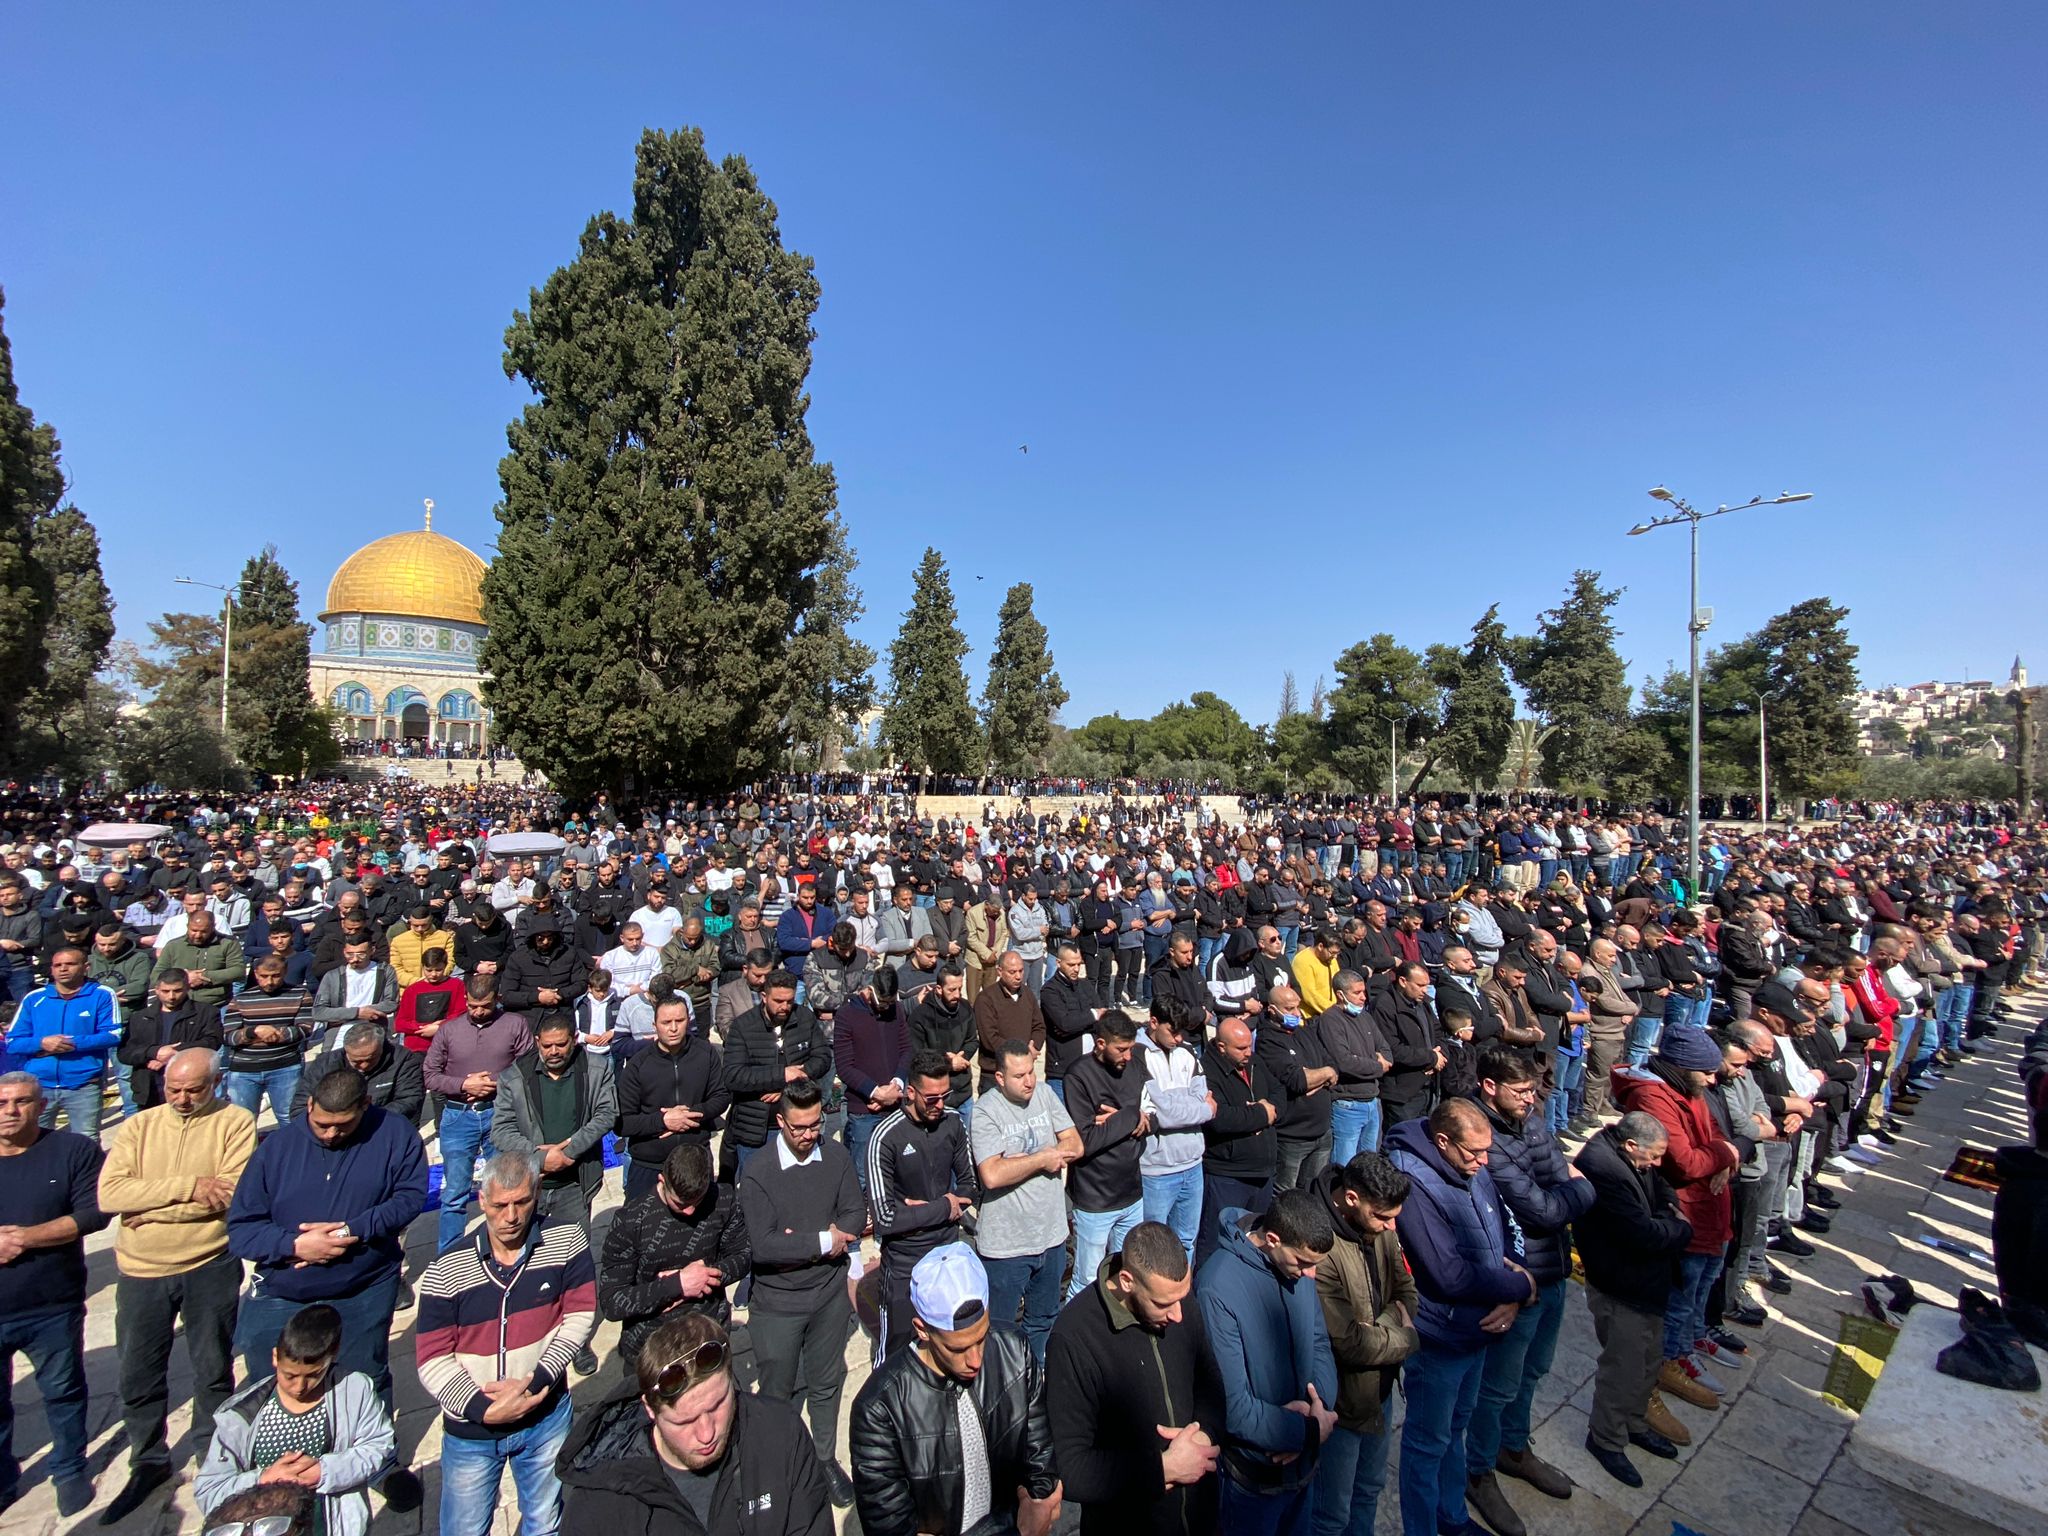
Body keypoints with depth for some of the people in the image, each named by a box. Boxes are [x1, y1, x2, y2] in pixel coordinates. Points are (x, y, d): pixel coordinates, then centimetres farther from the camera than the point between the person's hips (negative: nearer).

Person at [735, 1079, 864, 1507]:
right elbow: (761, 1246, -22)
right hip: (777, 1301, -3)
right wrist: (824, 1241, -20)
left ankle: (826, 1459, 43)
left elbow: (856, 1215, -7)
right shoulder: (757, 1172, -19)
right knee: (777, 1392, 15)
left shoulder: (837, 1157, -9)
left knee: (826, 1383, 21)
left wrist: (799, 1243, -20)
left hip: (830, 1294, 3)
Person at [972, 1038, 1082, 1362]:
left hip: (1051, 1234, 6)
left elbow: (1075, 1145, -5)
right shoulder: (986, 1111, -20)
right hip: (1005, 1242, -5)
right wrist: (1044, 1158, -19)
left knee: (1044, 1320, 26)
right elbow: (992, 1175, -29)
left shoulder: (1044, 1093, -3)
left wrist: (1023, 1162, -18)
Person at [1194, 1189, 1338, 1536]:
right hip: (1252, 1477, -6)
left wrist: (1320, 1405, -18)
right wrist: (1310, 1430, -19)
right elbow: (1232, 1407, -28)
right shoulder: (1217, 1289, -32)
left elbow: (1320, 1343, 0)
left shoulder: (1296, 1265, -9)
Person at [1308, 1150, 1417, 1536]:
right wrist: (1406, 1338, -14)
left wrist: (1382, 1327, -19)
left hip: (1378, 1387, 7)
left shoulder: (1378, 1226, -9)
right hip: (1343, 1400, -7)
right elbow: (1350, 1343, -30)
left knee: (1370, 1489, 28)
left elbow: (1406, 1289, 1)